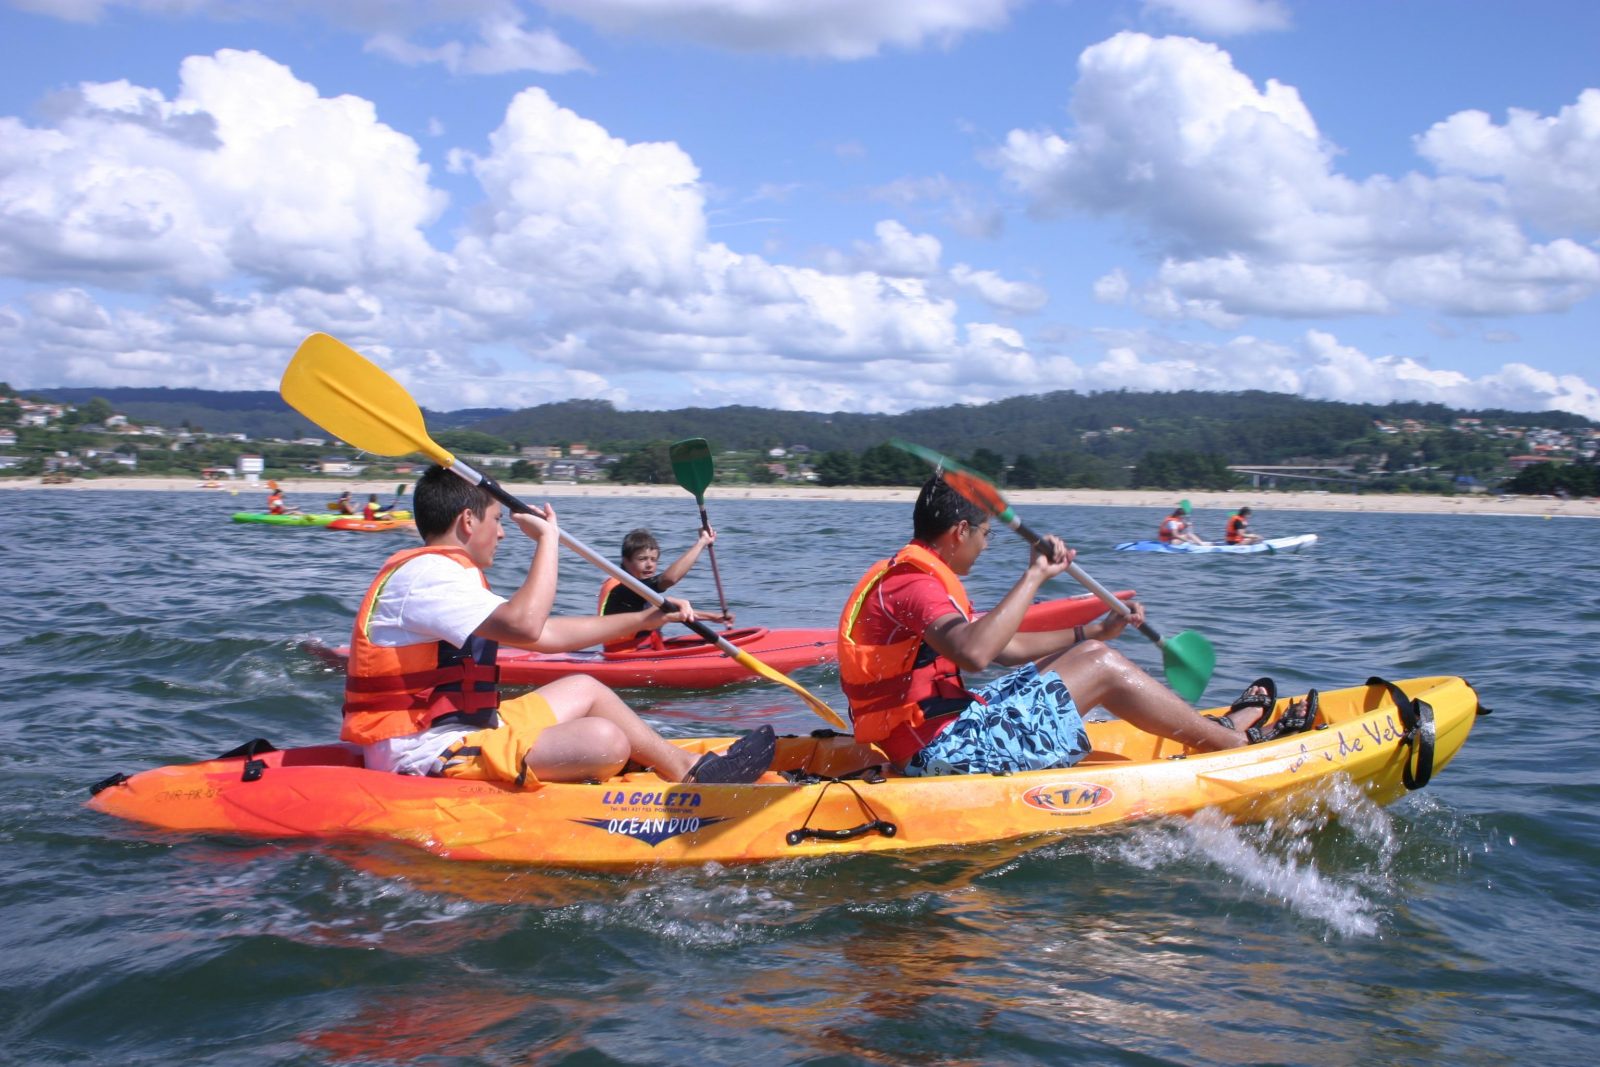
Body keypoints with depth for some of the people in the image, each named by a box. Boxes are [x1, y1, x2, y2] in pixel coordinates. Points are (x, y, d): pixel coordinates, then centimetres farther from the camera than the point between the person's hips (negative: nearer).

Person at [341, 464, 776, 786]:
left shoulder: (443, 574, 19)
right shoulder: (426, 574, -16)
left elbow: (548, 635, 18)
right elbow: (526, 625, -31)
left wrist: (642, 620, 17)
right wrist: (548, 538, -19)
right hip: (424, 760, -12)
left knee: (583, 689, 19)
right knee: (606, 742, -23)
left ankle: (692, 769, 16)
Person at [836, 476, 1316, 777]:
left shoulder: (915, 577, 18)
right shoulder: (913, 584, -17)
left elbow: (1001, 646, 23)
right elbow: (974, 653, -37)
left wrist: (1094, 632, 23)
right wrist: (1034, 577, -31)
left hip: (929, 745, 11)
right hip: (943, 751, -11)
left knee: (1090, 653, 16)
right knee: (1103, 668, -5)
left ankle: (1211, 728, 25)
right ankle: (1238, 740, 10)